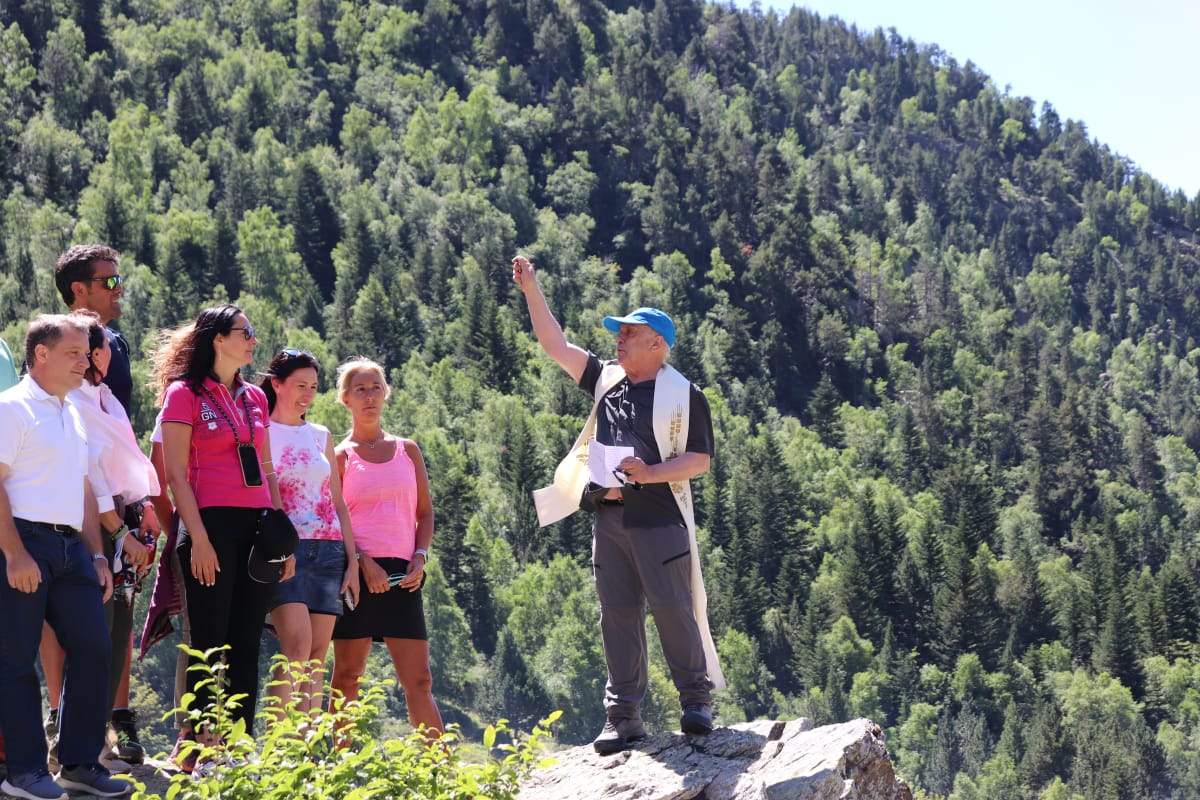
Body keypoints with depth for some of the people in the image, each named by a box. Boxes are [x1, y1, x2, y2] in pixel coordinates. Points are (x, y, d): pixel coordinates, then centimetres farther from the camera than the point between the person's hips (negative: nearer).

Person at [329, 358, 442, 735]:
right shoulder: (340, 457, 4)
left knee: (419, 681, 1)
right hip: (357, 572, -3)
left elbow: (425, 511, 16)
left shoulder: (407, 450, 14)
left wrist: (420, 556, 0)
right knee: (347, 676, -2)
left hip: (401, 575, 3)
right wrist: (363, 561, -14)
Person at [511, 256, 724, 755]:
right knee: (618, 616, 5)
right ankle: (623, 715, 8)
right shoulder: (605, 379, 14)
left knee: (672, 608, -6)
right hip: (608, 520, 5)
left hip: (659, 518, -5)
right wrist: (531, 290, 8)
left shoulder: (684, 395, -2)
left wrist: (650, 474, -18)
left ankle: (696, 699, 6)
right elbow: (555, 345, 14)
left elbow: (699, 460, -5)